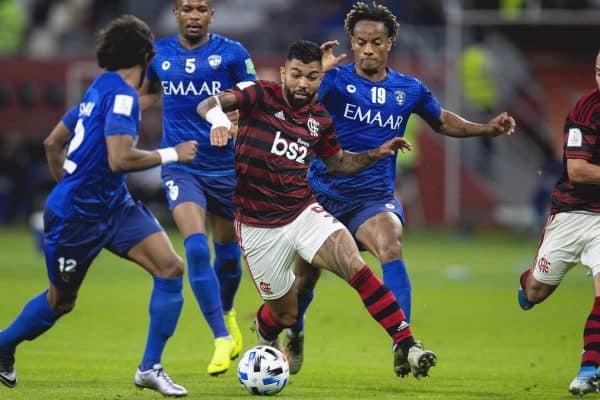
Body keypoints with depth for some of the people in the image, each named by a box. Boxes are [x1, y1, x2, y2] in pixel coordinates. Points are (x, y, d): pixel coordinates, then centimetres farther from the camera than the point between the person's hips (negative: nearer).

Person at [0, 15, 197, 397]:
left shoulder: (100, 89, 10)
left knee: (171, 267, -9)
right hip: (75, 215, -8)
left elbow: (53, 142, 17)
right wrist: (171, 154, -19)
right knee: (61, 301, 11)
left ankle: (150, 368, -5)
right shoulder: (122, 95, -18)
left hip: (114, 206, 8)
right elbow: (119, 159, -29)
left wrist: (67, 186, 26)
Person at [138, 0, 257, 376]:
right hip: (181, 168, 0)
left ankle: (227, 313, 46)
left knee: (228, 252, 14)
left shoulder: (232, 53, -5)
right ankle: (222, 338, -15)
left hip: (225, 167, 0)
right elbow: (149, 93, 22)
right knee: (196, 248, -20)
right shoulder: (159, 53, 3)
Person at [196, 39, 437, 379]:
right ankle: (265, 333, 48)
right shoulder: (260, 96, -9)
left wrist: (376, 154, 5)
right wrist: (218, 118, -49)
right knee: (285, 315, 8)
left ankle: (406, 346, -22)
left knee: (355, 266, -24)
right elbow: (209, 104, -25)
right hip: (259, 227, -3)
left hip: (304, 213, 3)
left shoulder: (320, 119, 5)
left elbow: (337, 161, 22)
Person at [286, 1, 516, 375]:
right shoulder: (335, 80, -7)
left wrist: (487, 129, 10)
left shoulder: (409, 89, 5)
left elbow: (443, 121, 23)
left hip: (375, 197, 1)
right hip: (324, 194, -1)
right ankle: (294, 336, 46)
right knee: (304, 280, 12)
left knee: (391, 247, -31)